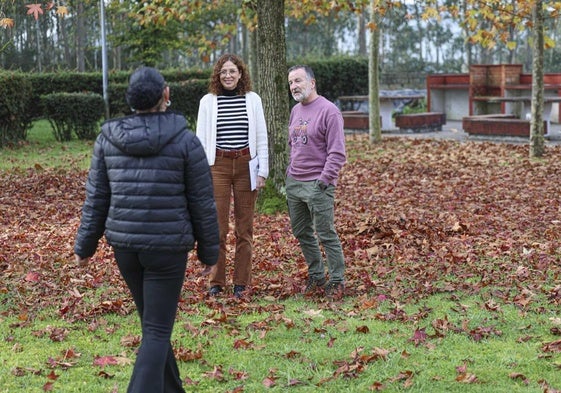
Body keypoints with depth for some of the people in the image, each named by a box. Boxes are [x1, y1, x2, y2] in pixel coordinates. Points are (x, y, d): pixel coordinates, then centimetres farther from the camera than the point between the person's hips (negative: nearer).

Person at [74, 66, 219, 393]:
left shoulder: (108, 138, 0)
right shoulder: (185, 141, -9)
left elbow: (96, 197, 5)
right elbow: (202, 202, -4)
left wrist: (86, 244, 15)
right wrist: (210, 252, 7)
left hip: (124, 243, 4)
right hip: (168, 245, -4)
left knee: (153, 323, 20)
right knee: (157, 331, 1)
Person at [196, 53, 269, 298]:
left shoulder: (252, 100, 5)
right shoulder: (208, 102, 4)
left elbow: (261, 138, 6)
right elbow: (201, 140, 5)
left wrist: (262, 171, 0)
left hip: (246, 165, 1)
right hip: (218, 166, -1)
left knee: (244, 227, 5)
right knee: (217, 227, -1)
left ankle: (242, 283, 12)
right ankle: (216, 282, 8)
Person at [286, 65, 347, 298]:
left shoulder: (329, 111, -12)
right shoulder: (296, 111, 13)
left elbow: (337, 153, -15)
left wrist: (323, 181, -18)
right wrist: (290, 171, 15)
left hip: (317, 185, -8)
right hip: (293, 183, 8)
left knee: (326, 235, -3)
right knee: (301, 233, 14)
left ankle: (337, 281, 8)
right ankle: (316, 276, 27)